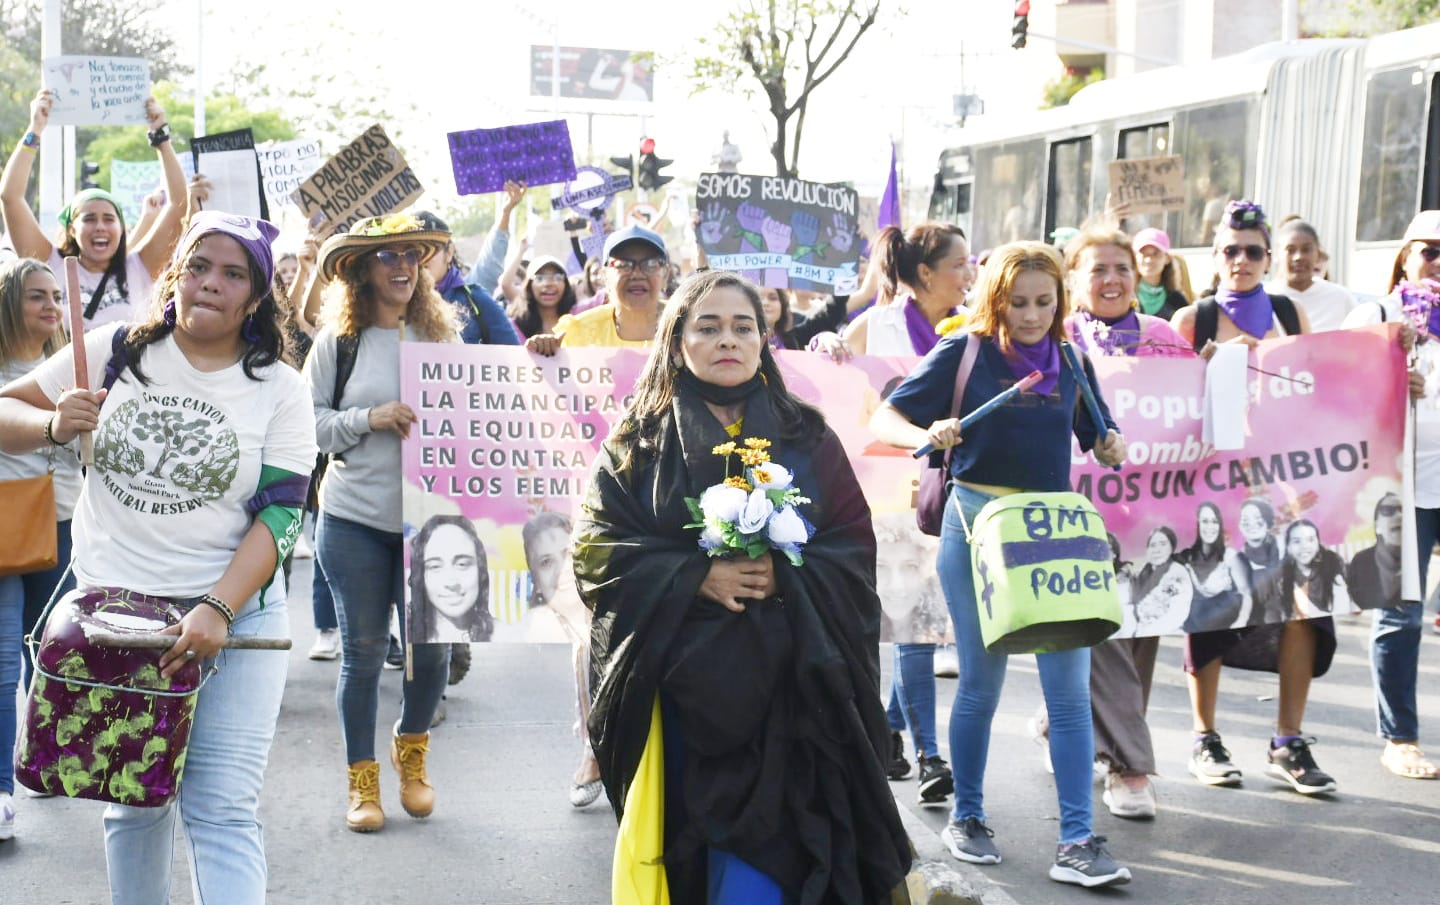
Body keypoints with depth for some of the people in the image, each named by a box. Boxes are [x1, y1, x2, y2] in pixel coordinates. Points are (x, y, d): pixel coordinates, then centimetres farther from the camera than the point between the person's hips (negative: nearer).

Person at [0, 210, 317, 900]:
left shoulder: (278, 390, -1)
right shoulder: (116, 351, 2)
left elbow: (280, 514, -8)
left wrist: (218, 610, -20)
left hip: (234, 611, -2)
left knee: (221, 811, -6)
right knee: (133, 804, 14)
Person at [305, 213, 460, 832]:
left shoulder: (442, 336, 5)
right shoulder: (338, 342, 0)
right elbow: (307, 424, -1)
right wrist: (369, 419, -14)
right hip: (355, 520, -1)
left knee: (433, 647, 4)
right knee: (363, 651, 6)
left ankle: (411, 748, 33)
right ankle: (362, 777, 22)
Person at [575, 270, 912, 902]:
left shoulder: (808, 440, 8)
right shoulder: (640, 442, 7)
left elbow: (854, 549, 4)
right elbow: (596, 549, -2)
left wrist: (785, 576, -15)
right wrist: (695, 576, -15)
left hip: (781, 696, 0)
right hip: (673, 691, 1)